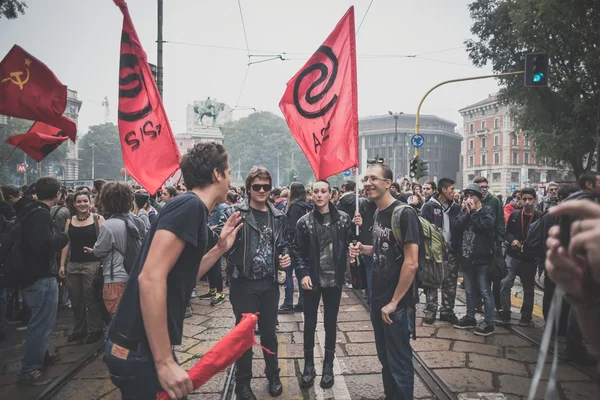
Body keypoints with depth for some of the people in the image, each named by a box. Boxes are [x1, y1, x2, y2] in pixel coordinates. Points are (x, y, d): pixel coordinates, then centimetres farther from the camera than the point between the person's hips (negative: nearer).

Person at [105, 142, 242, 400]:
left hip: (145, 346, 9)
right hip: (140, 350, -9)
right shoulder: (190, 205, -17)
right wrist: (164, 361, -25)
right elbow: (150, 278, -27)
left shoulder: (191, 209, 12)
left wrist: (220, 248, 12)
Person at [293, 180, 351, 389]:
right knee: (309, 324, 9)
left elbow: (349, 245, 1)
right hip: (312, 280, 0)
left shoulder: (343, 219, -2)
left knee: (330, 323, 13)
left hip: (334, 279, 0)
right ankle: (309, 365, 26)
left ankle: (328, 366, 28)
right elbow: (298, 251, -1)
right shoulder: (304, 222, -3)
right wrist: (303, 273, -12)